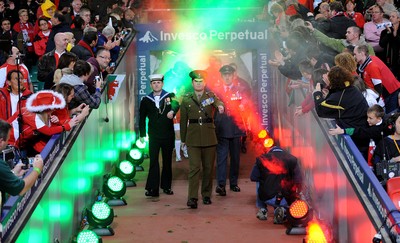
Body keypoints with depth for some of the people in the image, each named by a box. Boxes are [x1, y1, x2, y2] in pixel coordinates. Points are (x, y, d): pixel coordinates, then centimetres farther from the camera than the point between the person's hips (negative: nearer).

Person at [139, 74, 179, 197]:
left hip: (168, 135, 0)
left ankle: (166, 186, 20)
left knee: (167, 162, 9)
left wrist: (172, 111, -45)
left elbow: (175, 104, -22)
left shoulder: (169, 96, 0)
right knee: (154, 162, -3)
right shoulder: (146, 100, 5)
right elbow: (142, 118, 9)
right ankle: (152, 189, -3)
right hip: (154, 136, 0)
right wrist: (142, 135, 5)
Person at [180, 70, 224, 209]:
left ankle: (206, 195, 19)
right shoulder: (186, 100, 7)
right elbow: (183, 121, 11)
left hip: (209, 138, 1)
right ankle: (192, 198, -14)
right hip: (193, 138, -1)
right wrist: (183, 139, 10)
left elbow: (218, 102, -18)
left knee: (208, 167, 7)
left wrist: (220, 106, -42)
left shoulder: (211, 96, 6)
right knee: (194, 167, -10)